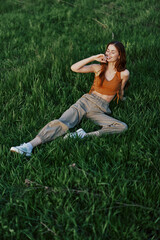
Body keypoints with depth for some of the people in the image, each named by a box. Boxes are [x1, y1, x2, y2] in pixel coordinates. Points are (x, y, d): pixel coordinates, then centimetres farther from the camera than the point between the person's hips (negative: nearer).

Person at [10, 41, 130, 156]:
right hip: (85, 101, 1)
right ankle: (30, 145, -39)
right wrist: (93, 58, -5)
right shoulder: (98, 68, 10)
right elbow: (74, 68, 0)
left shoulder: (124, 74, 5)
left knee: (123, 127, -28)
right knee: (62, 123, -25)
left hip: (100, 110, 0)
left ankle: (85, 135, -38)